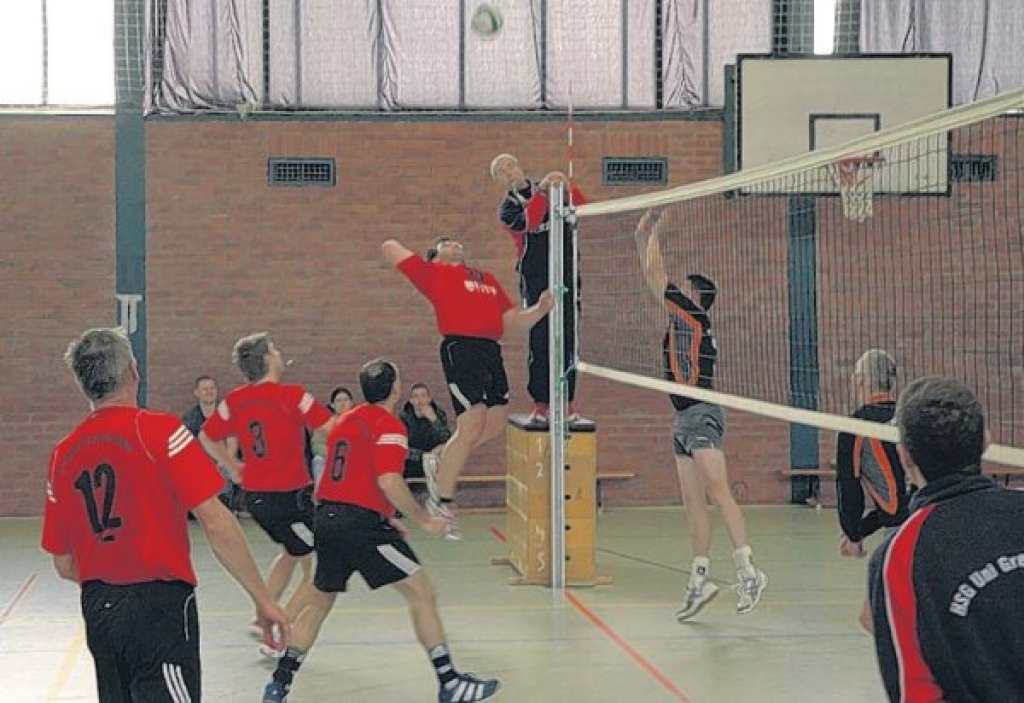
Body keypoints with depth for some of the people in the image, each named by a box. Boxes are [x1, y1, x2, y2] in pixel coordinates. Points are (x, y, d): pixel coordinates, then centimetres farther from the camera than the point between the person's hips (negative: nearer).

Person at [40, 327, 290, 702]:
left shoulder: (63, 453, 7)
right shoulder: (160, 430, -9)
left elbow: (64, 565, 12)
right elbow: (216, 523, -14)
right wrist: (263, 599, -8)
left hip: (97, 611, 6)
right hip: (160, 604, -6)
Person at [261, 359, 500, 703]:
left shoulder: (346, 420, 19)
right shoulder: (389, 425, -7)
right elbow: (389, 482, -19)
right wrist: (424, 520, -10)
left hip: (326, 517, 8)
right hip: (361, 522, -8)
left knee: (318, 602, 20)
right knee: (421, 592, -1)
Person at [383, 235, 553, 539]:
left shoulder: (488, 279, 28)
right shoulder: (433, 272, 10)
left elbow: (514, 320, 26)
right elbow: (390, 248, 9)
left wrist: (540, 308, 9)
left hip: (492, 351, 7)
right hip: (461, 347, -7)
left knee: (495, 425, 7)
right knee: (471, 428, -12)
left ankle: (441, 467, 25)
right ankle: (441, 501, -1)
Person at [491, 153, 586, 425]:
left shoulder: (552, 189, 11)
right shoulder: (507, 208, 5)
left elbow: (581, 207, -5)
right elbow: (528, 221, -18)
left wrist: (566, 187, -23)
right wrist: (542, 191, -29)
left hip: (566, 273, 2)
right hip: (534, 278, -1)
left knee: (567, 338, 1)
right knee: (539, 341, -4)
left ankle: (568, 401, 6)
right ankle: (541, 403, 2)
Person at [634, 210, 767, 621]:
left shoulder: (695, 317, -5)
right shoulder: (681, 321, 17)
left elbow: (654, 274, -5)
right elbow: (652, 276, 25)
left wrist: (652, 231, 7)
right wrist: (643, 236, 22)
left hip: (701, 415, -9)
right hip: (684, 420, 9)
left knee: (718, 494, -16)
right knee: (693, 504, 6)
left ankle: (748, 571, -20)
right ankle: (699, 581, 7)